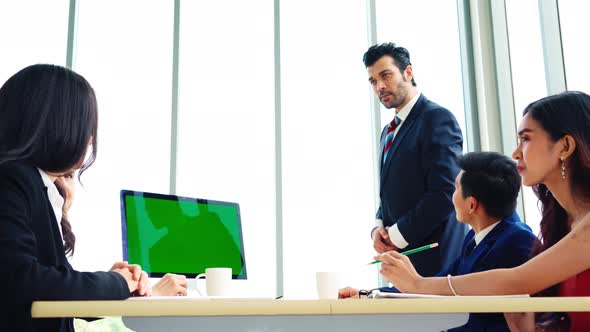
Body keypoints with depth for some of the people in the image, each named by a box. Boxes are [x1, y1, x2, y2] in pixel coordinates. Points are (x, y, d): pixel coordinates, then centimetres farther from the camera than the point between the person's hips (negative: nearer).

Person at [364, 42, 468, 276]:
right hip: (400, 257, 8)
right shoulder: (389, 131, 18)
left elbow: (445, 193, -19)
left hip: (433, 258, -8)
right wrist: (378, 227, 2)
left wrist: (397, 234, -13)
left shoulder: (437, 118, -10)